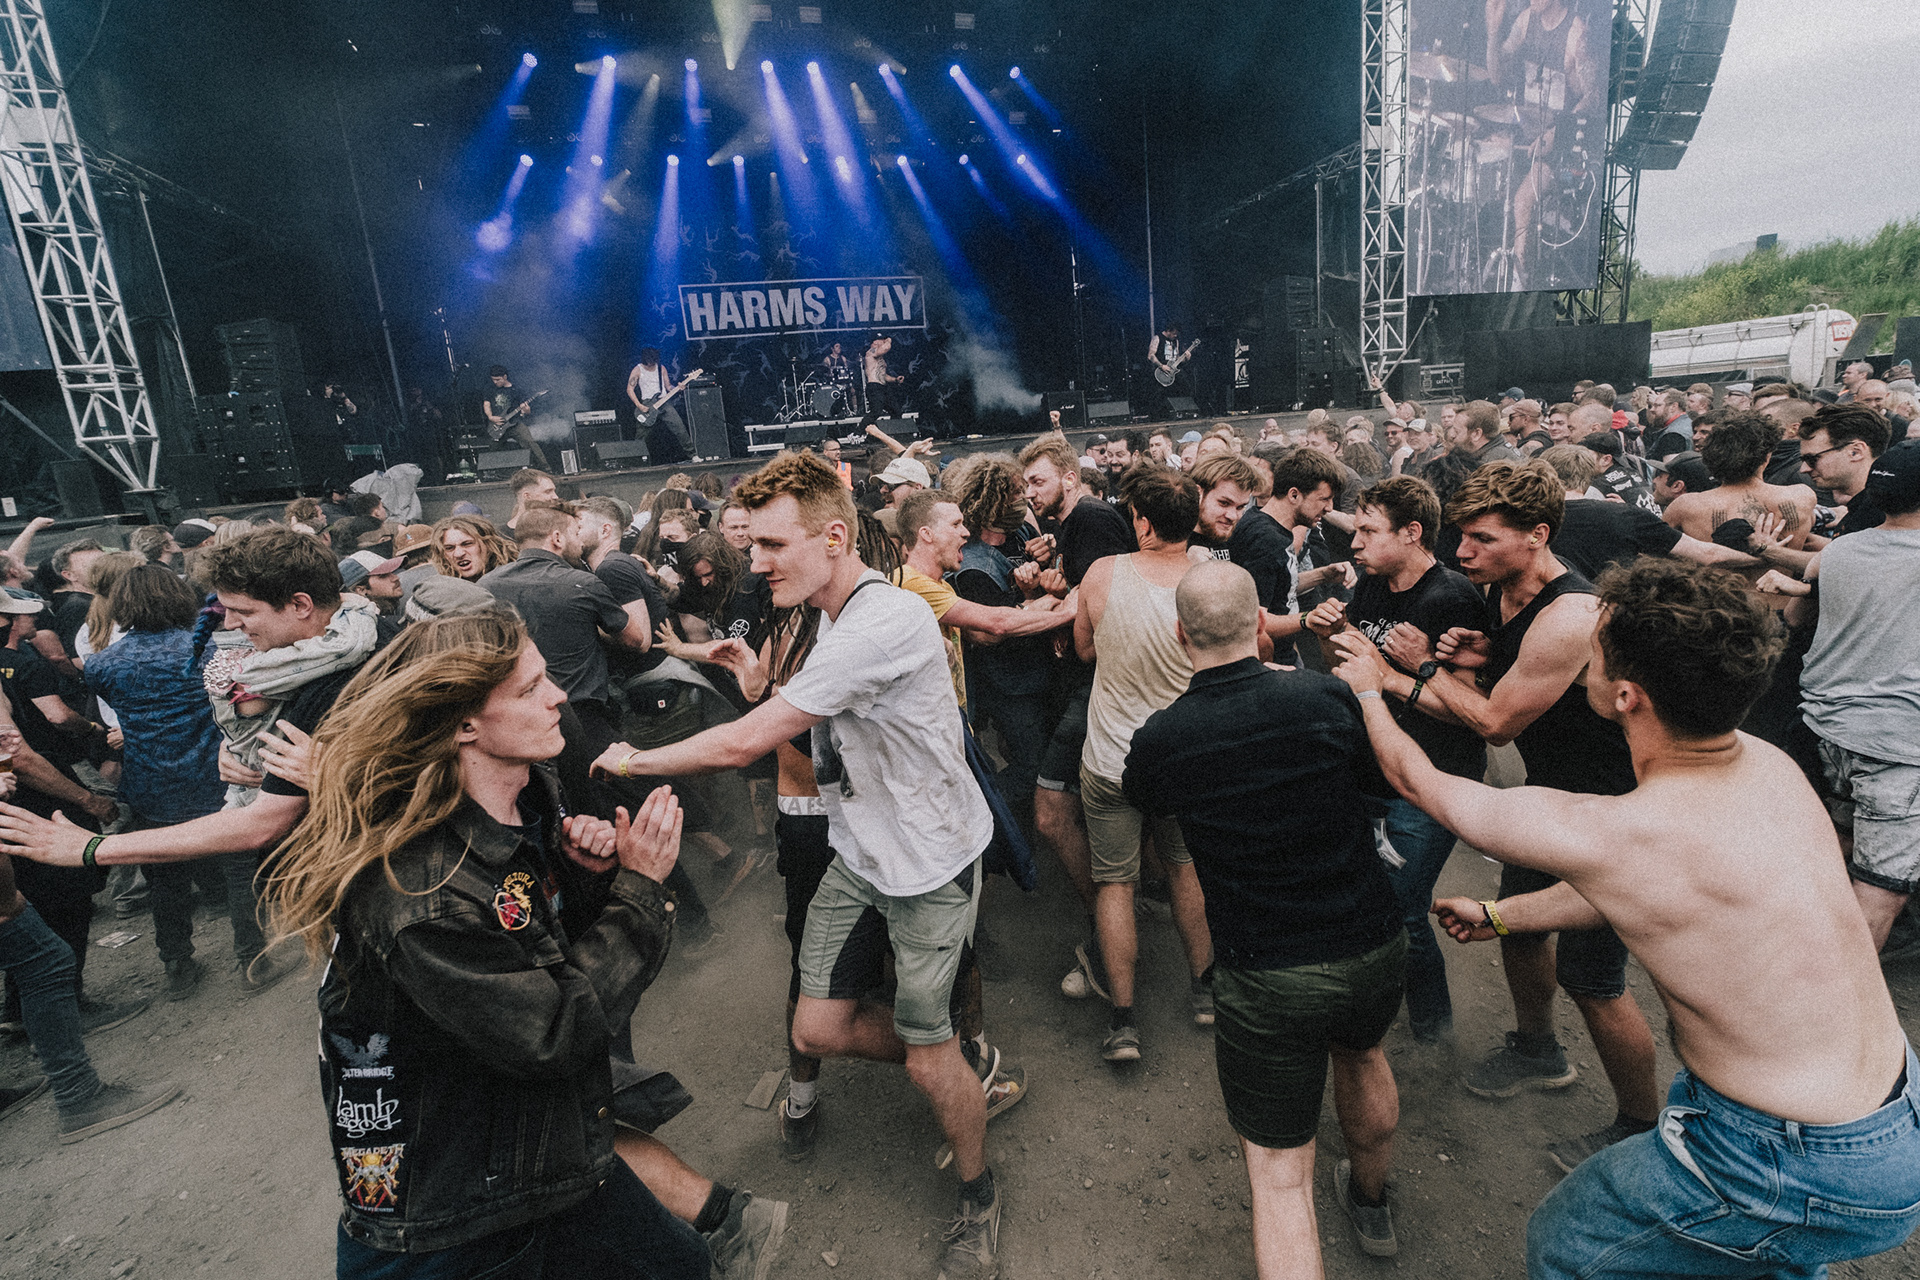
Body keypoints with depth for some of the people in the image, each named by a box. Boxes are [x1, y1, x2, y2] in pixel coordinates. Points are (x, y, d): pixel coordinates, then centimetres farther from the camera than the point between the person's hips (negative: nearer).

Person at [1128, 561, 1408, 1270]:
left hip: (1265, 979, -4)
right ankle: (1370, 1202, 61)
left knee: (1279, 1172, 10)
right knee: (1360, 1055, 35)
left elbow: (1136, 793, 10)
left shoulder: (1159, 737, -15)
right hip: (1375, 947, 4)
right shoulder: (1326, 694, -13)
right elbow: (1387, 779, 8)